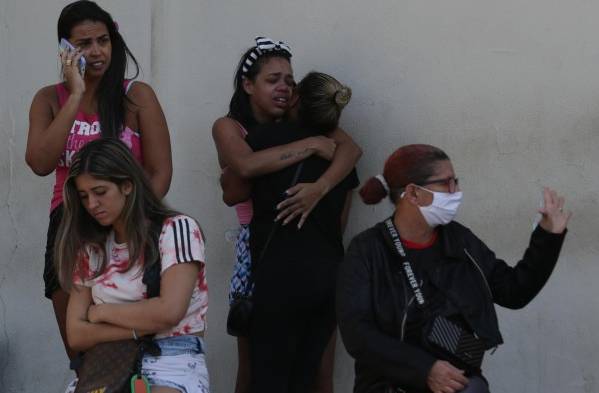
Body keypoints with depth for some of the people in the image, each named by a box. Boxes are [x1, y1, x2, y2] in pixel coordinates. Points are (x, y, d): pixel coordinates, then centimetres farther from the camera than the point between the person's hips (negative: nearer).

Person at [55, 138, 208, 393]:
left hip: (172, 364, -3)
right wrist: (143, 327, -7)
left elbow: (170, 311, -12)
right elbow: (76, 335, 5)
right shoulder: (92, 249, 13)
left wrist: (102, 311, -1)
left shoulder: (176, 229, 1)